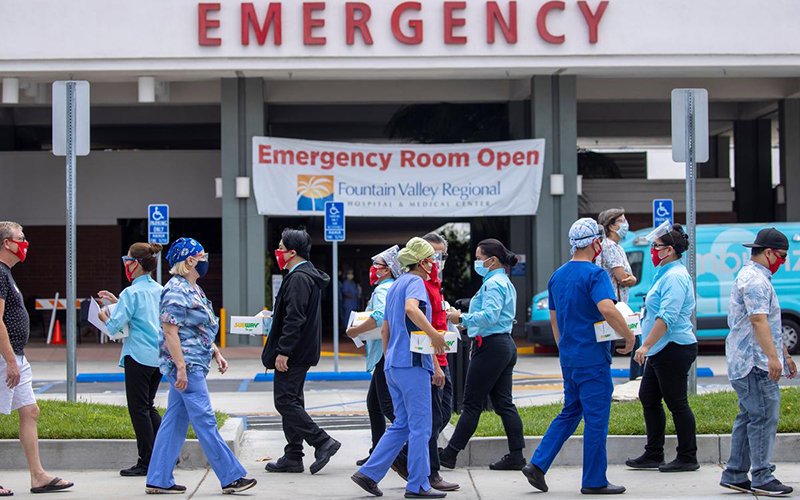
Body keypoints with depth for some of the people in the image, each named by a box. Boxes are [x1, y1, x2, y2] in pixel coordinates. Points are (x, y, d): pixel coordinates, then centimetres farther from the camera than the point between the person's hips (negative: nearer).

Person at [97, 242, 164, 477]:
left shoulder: (132, 292, -12)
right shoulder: (159, 290, 10)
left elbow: (115, 325, -15)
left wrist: (104, 316, 6)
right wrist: (117, 301, 23)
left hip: (138, 356, -8)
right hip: (159, 357, 8)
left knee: (139, 409, 0)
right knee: (148, 406, 18)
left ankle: (147, 462, 2)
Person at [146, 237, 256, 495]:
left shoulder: (193, 289, 17)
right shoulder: (176, 291, -15)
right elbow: (170, 331, -20)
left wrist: (216, 353, 19)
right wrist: (181, 368, -23)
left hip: (192, 365, 11)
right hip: (184, 364, -11)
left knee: (175, 421, 10)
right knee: (205, 421, -6)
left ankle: (158, 480, 13)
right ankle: (231, 477, -2)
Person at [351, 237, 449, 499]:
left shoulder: (395, 286, 21)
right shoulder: (415, 281, -7)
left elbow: (385, 329, 25)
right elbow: (411, 308, -29)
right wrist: (435, 335, -28)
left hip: (394, 365, 9)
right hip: (412, 362, -9)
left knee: (401, 425, 13)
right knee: (420, 426, -3)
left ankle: (369, 472, 9)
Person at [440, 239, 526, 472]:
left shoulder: (493, 284, -13)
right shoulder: (506, 283, 19)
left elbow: (489, 316, -25)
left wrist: (462, 318, -20)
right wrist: (469, 322, 18)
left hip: (491, 346, -10)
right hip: (506, 345, 10)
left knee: (472, 404, -5)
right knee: (503, 403, 8)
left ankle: (449, 454, -1)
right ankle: (516, 455, 6)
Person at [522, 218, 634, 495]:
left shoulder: (557, 276, 12)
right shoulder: (595, 274, -13)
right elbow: (607, 309, -29)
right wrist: (629, 336, -16)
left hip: (568, 358, 8)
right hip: (593, 358, -8)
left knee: (570, 413, 17)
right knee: (596, 419, 0)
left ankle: (538, 464, 9)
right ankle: (594, 481, 6)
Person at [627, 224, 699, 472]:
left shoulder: (675, 277, -17)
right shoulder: (666, 274, 17)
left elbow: (667, 317, -25)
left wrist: (646, 345, -27)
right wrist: (649, 346, 24)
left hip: (674, 349, -11)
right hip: (661, 350, 11)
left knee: (676, 403, -3)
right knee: (648, 398, 13)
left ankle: (688, 458, 6)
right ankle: (653, 454, 19)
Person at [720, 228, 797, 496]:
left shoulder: (752, 276, 23)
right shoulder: (756, 280, -13)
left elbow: (769, 323, 28)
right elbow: (759, 321, -24)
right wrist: (772, 356, -31)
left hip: (746, 362, 11)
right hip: (756, 363, -11)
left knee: (748, 418, 11)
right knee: (764, 418, -9)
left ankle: (734, 474, 14)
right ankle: (762, 477, -6)